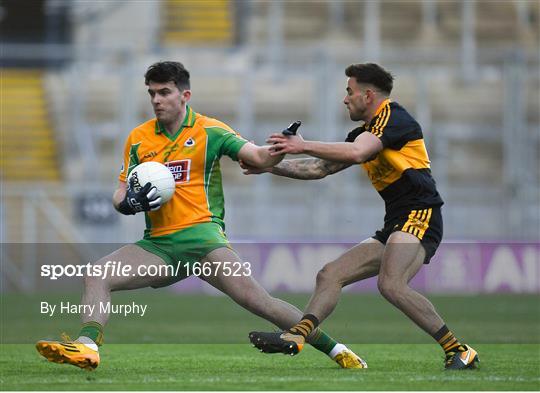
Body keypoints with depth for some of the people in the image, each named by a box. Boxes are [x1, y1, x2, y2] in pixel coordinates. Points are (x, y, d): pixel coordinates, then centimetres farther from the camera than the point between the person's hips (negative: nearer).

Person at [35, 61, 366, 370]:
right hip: (157, 244, 5)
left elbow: (260, 157, -8)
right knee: (96, 277, -15)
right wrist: (132, 202, -9)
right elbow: (121, 198, 16)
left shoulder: (210, 131, 2)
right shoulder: (138, 139, 12)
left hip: (202, 234, -5)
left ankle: (336, 350, -14)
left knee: (253, 297, -20)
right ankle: (87, 347, -28)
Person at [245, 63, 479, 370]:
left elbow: (356, 153, -24)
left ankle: (459, 352, -25)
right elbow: (321, 169, 28)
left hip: (419, 217, -10)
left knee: (391, 285, -30)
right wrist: (271, 166, 23)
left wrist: (304, 146, -18)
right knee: (330, 275, 3)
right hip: (394, 226, 10)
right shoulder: (365, 132, 22)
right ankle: (297, 336, -12)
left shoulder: (394, 117, -7)